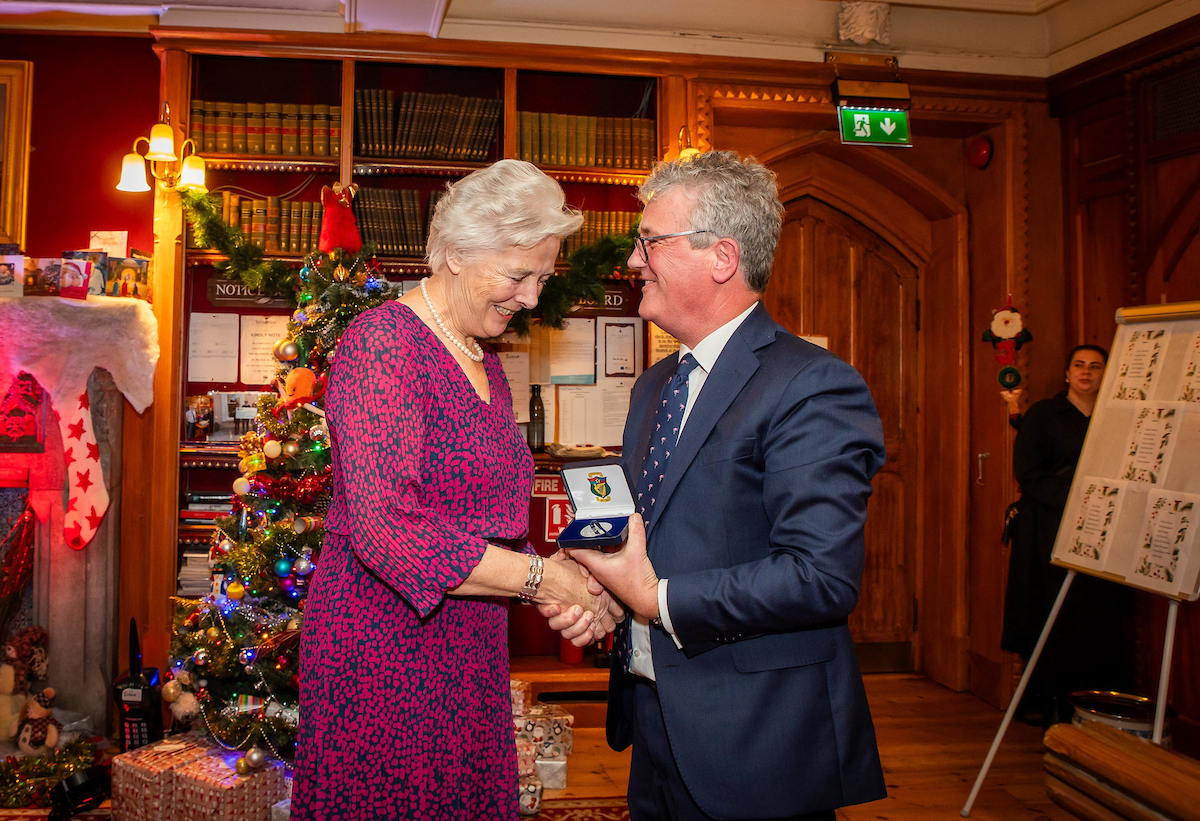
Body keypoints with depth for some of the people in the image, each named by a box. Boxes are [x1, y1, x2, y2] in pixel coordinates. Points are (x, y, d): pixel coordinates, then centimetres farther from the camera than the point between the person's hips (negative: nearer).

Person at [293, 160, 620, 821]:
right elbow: (388, 533, -25)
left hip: (468, 646, 8)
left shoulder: (484, 363, 11)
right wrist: (542, 578, -20)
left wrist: (566, 592, -5)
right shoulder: (381, 343, -16)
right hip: (382, 647, -8)